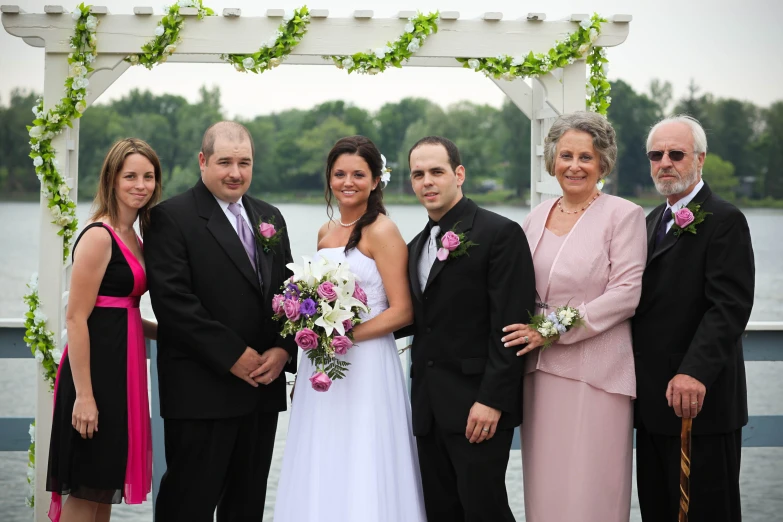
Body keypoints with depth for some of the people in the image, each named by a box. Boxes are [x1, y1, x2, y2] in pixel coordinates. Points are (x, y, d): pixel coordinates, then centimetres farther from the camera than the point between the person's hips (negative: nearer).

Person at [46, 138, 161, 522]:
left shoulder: (132, 236, 13)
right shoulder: (98, 236, -14)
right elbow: (76, 319, -17)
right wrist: (83, 395, -21)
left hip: (122, 369, 9)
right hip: (96, 369, -9)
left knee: (106, 488, 14)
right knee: (87, 491, -1)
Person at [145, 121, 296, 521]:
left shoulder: (270, 217, 15)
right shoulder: (173, 217, -6)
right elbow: (172, 301, -15)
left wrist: (284, 349, -3)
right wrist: (232, 355, -16)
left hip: (263, 385, 6)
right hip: (201, 390, -6)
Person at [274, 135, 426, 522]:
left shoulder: (381, 231, -9)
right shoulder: (325, 232, 13)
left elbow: (402, 312, -13)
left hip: (365, 366, -7)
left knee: (362, 475, -2)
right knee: (322, 474, 11)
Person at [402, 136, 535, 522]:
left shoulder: (500, 233, -9)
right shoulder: (417, 246, 16)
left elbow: (510, 324, -14)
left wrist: (492, 400, -20)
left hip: (478, 406, -7)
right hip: (428, 407, 7)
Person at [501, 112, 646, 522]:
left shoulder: (622, 215, -5)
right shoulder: (537, 216, 12)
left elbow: (625, 294, -13)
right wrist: (528, 330, 1)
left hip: (595, 372, -5)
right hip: (540, 370, 5)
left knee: (589, 488, -3)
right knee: (544, 484, 9)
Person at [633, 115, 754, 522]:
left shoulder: (724, 221, -9)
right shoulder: (653, 220, 17)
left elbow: (730, 305, -19)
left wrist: (695, 373, -29)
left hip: (700, 398, -8)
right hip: (653, 399, 8)